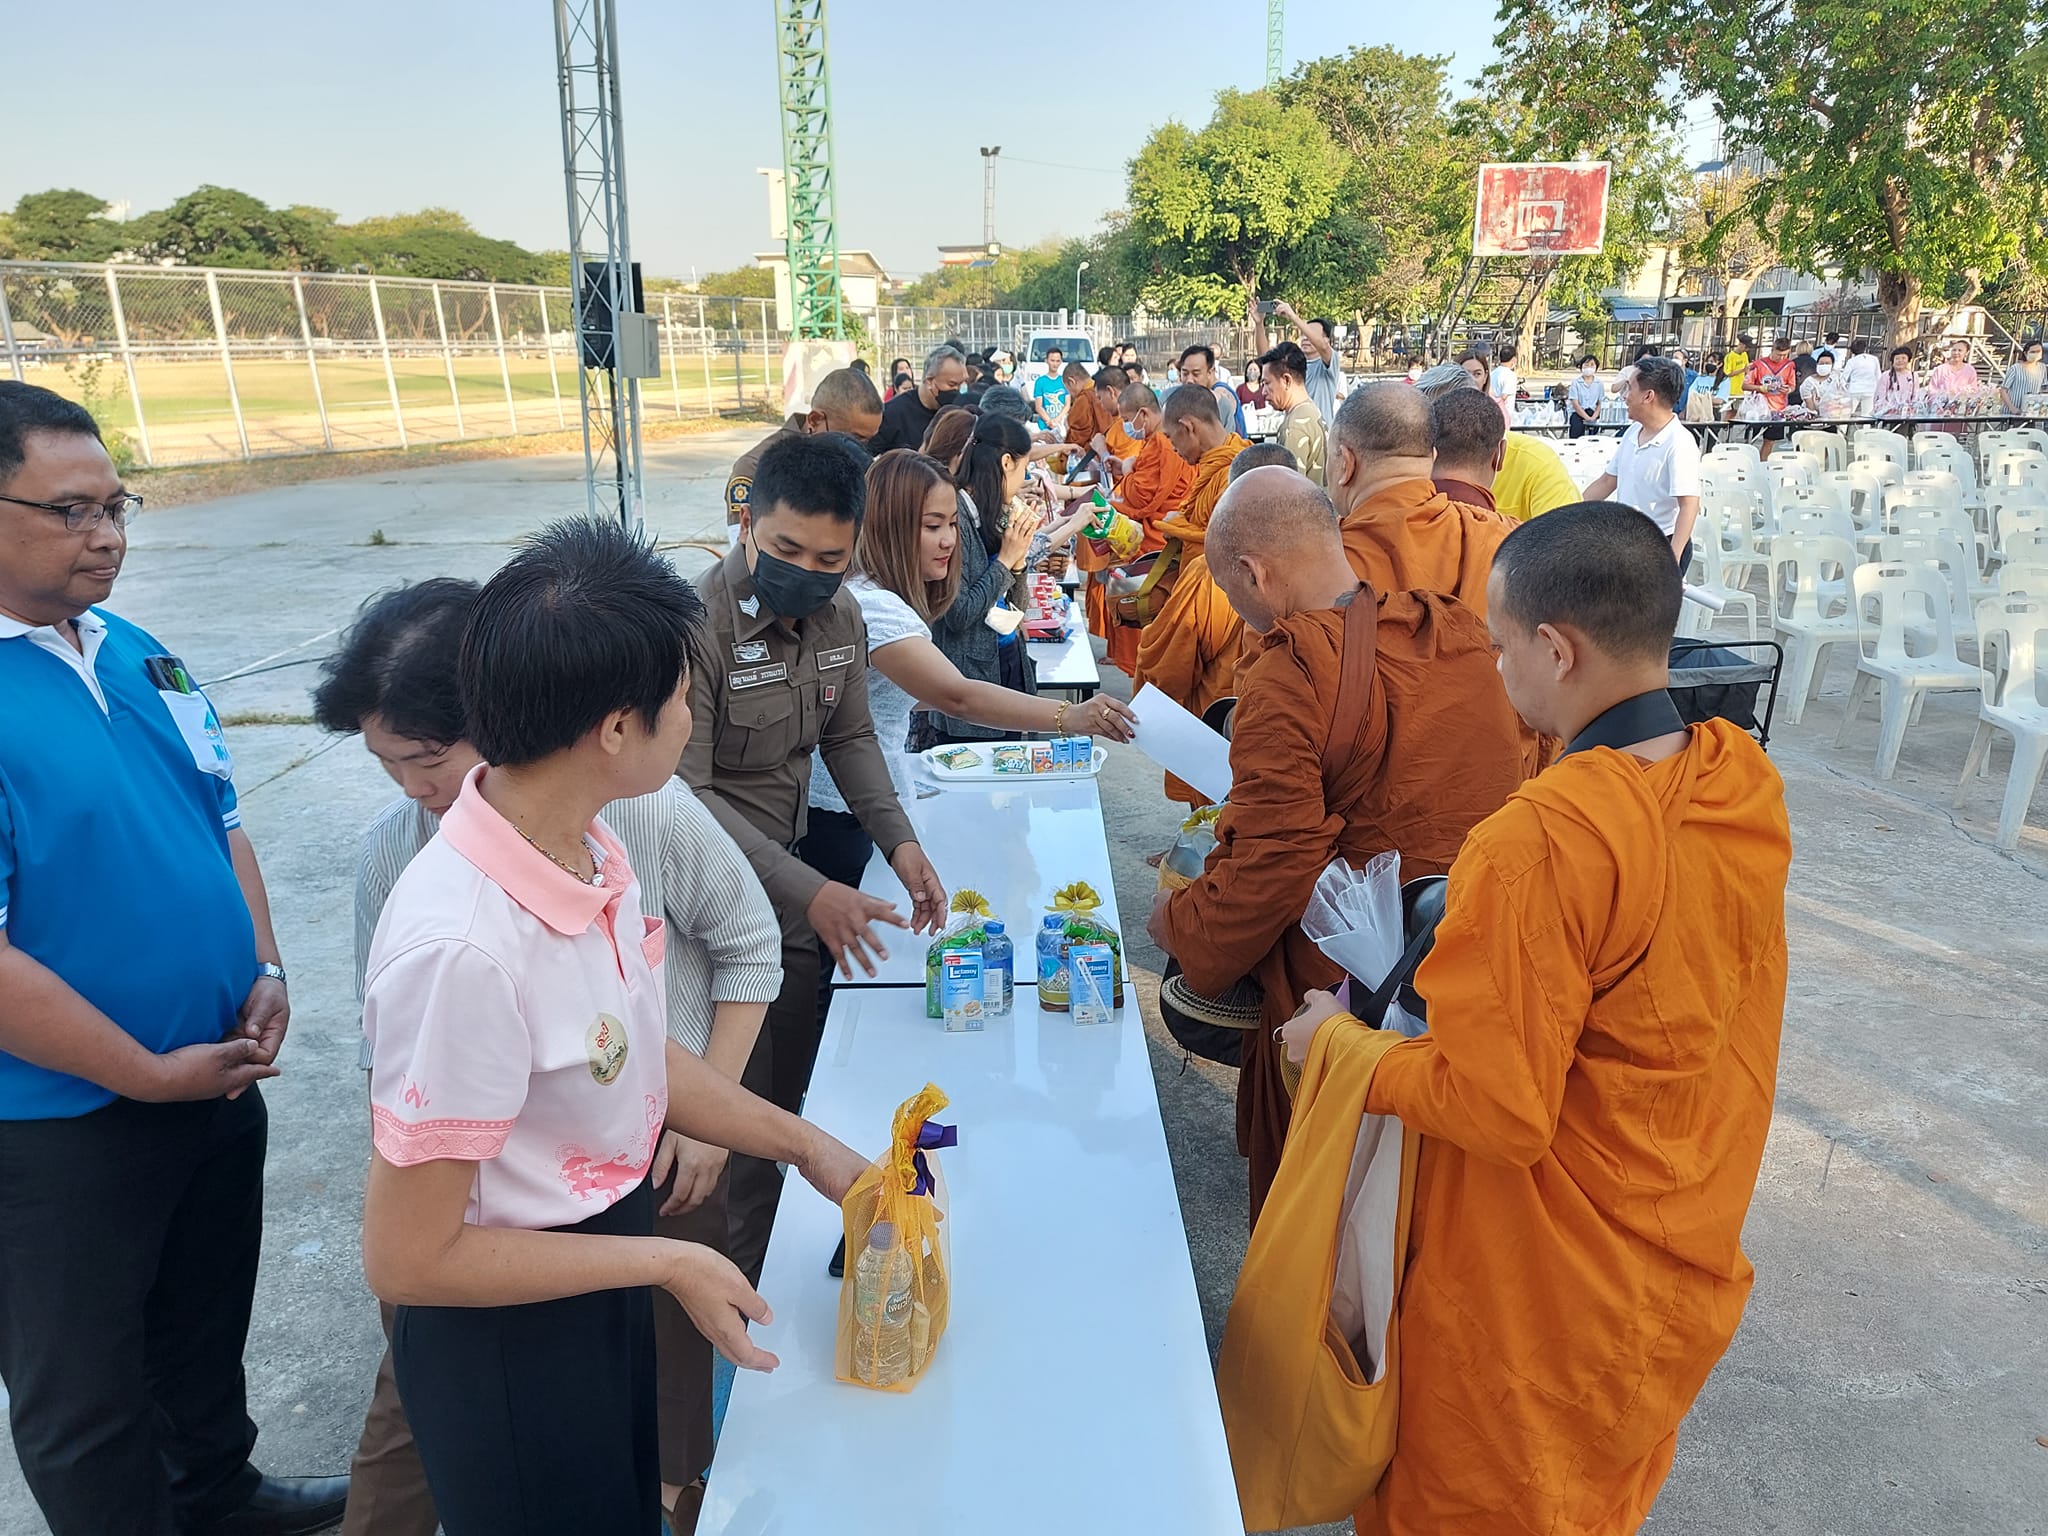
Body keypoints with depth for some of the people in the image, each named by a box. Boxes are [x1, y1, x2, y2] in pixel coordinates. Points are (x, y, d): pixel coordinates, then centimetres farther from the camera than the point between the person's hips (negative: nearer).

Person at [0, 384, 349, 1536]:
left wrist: (266, 973, -2)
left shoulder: (135, 652, 1)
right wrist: (152, 1077, -17)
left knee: (209, 1319, 28)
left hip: (219, 1076, 8)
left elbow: (221, 820, 10)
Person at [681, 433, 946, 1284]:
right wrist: (809, 893, -32)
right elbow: (686, 794, -26)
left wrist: (901, 842, -6)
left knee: (793, 1089, 16)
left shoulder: (838, 614, -1)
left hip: (790, 871, 7)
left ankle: (785, 1263, 36)